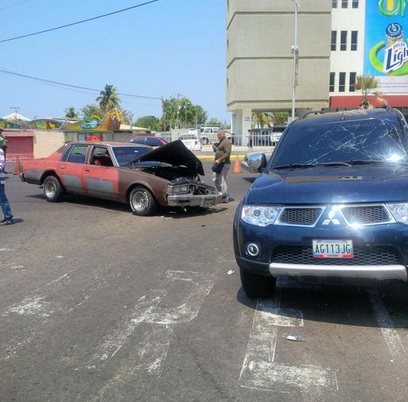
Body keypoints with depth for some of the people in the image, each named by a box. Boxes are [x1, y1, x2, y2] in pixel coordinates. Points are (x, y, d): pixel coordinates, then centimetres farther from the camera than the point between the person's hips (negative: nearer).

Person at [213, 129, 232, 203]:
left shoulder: (226, 142, -12)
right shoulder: (220, 142, 20)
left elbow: (228, 153, -22)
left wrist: (219, 160, -26)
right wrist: (215, 149, 8)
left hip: (224, 164, -11)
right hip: (219, 164, 11)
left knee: (222, 180, -9)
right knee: (216, 179, 13)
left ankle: (225, 197, -3)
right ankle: (221, 194, 23)